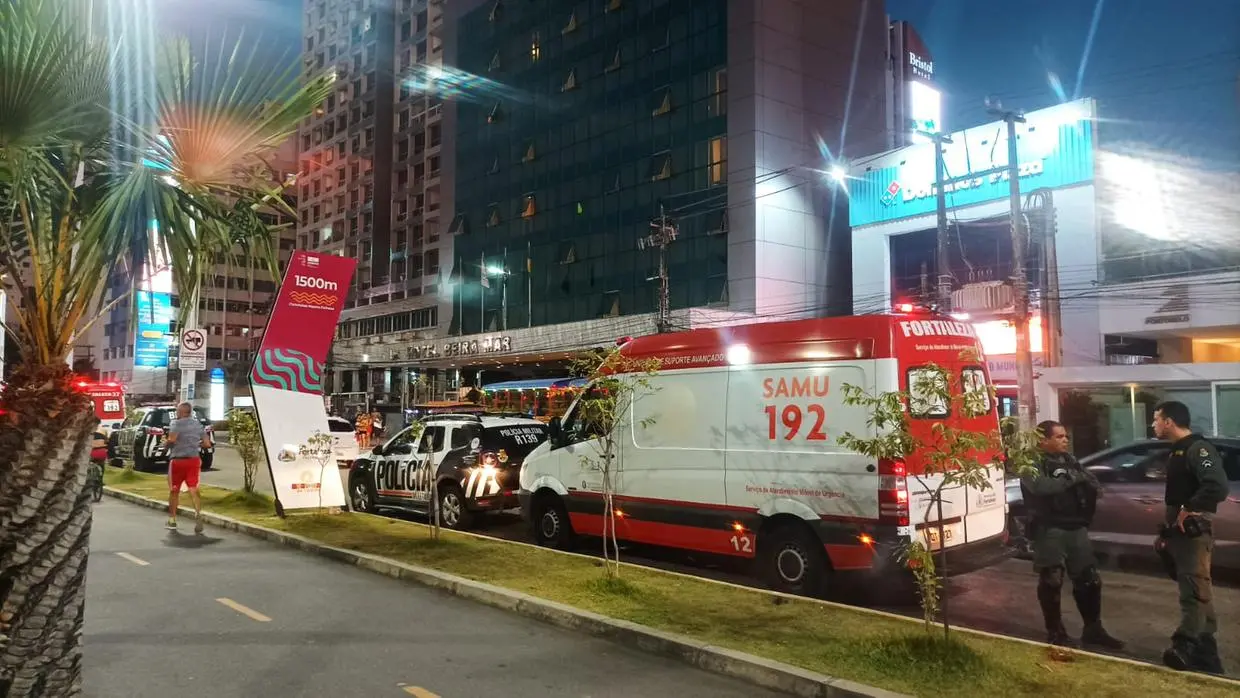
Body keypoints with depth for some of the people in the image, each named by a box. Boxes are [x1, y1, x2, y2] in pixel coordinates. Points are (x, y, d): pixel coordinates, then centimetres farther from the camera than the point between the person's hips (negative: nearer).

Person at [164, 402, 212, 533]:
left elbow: (172, 439, -24)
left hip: (178, 460, -3)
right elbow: (207, 443, 7)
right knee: (193, 489, -2)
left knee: (174, 490, 12)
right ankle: (198, 512, -28)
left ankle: (172, 520, 23)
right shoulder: (198, 424, 9)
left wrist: (167, 443, -3)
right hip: (194, 460, 3)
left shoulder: (177, 423, -7)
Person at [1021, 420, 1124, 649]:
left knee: (1089, 579, 10)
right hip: (1049, 530, -7)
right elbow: (1042, 487, -27)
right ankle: (1055, 632, 12)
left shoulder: (1069, 460, 15)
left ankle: (1093, 630, 23)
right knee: (1051, 582, 0)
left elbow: (1093, 484, 12)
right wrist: (1072, 478, -18)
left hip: (1076, 528, 7)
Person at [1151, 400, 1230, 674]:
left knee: (1194, 590, -8)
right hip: (1180, 530, 10)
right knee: (1197, 590, 15)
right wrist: (1168, 524, 14)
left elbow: (1217, 487, -29)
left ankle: (1186, 647, -8)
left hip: (1193, 530, -10)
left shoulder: (1198, 448, -15)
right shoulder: (1177, 451, 17)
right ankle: (1204, 649, 22)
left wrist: (1189, 510, -21)